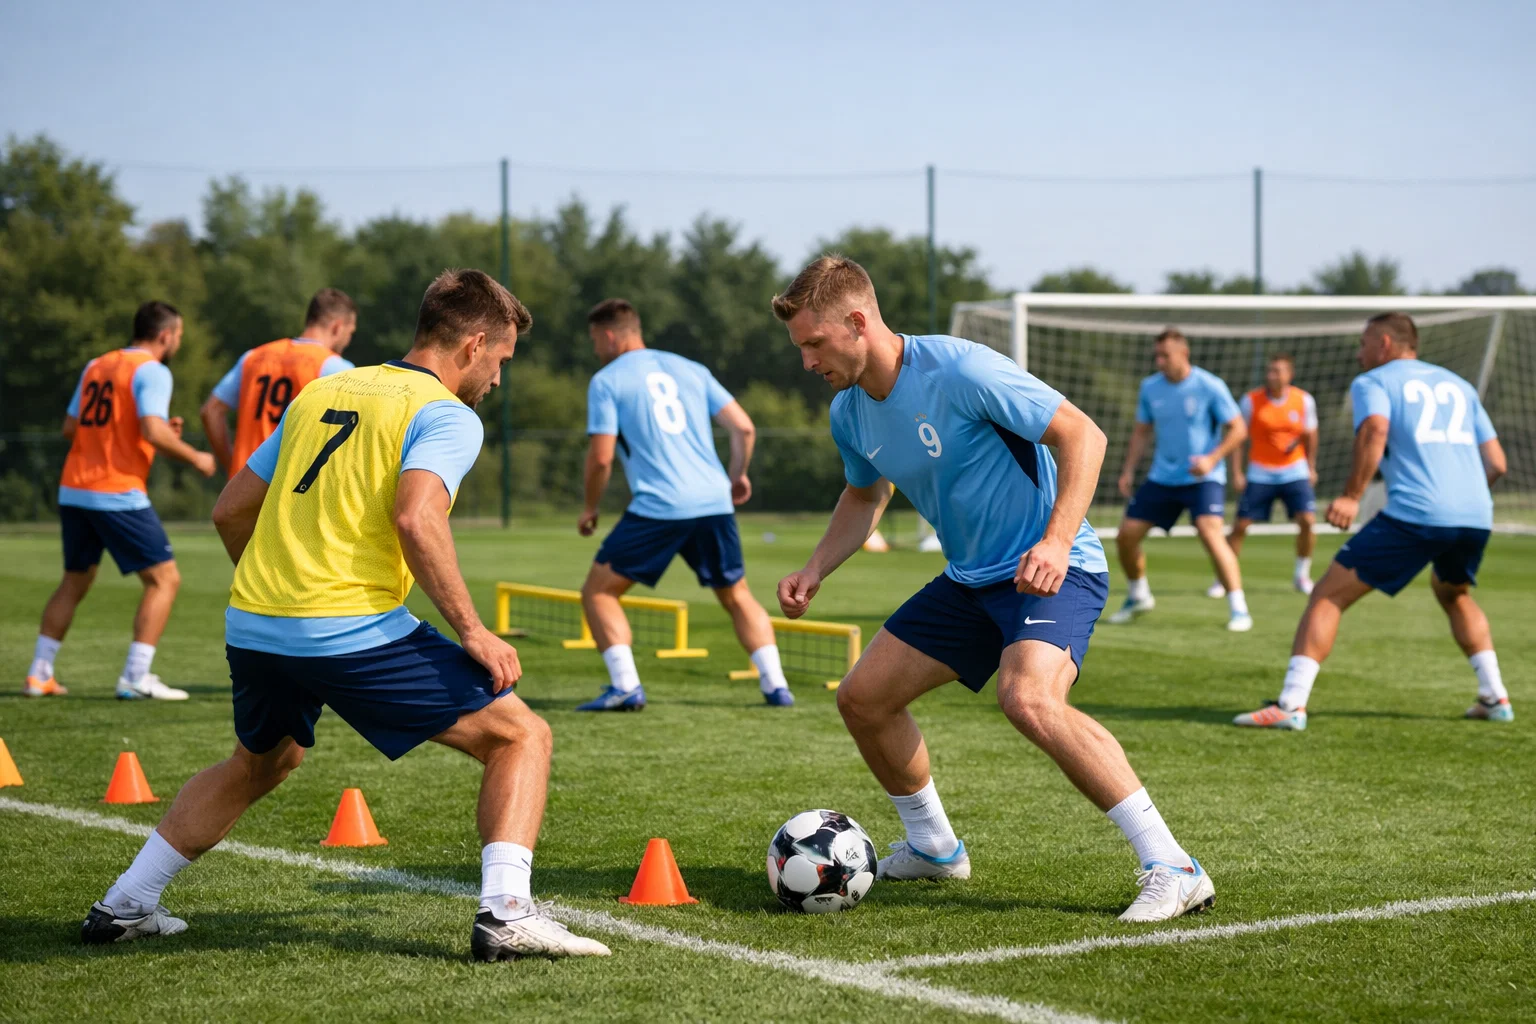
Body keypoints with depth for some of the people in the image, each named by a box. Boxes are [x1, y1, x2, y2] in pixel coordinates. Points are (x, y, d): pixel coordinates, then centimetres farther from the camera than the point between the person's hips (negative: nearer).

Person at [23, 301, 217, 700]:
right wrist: (195, 458, -5)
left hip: (74, 491, 8)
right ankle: (136, 678, -8)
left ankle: (39, 674, 18)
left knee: (74, 583, 21)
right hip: (118, 494, -8)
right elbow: (153, 431, -21)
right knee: (164, 578, 0)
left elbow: (70, 427, 18)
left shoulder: (95, 366, 16)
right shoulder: (151, 371, -7)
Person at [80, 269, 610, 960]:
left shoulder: (321, 393, 18)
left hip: (251, 626, 7)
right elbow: (416, 519, -21)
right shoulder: (447, 415, -3)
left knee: (262, 761, 34)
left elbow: (231, 509, 21)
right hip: (354, 633, -7)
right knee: (521, 735, 1)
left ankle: (122, 907, 36)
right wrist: (472, 632, -16)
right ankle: (504, 914, -16)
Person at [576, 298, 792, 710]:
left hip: (657, 507, -5)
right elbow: (743, 427, 11)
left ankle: (625, 686, -6)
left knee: (598, 591, 7)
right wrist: (738, 475, 28)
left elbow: (601, 457, -5)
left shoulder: (606, 381, 3)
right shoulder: (690, 369, 17)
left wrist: (590, 509, 11)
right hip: (715, 502, 5)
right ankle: (775, 684, 8)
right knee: (738, 597, 20)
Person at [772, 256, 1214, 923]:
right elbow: (865, 497, 25)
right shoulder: (848, 413, 4)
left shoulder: (959, 370, -21)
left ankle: (1172, 871, -29)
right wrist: (814, 572, 8)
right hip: (970, 580, 9)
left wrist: (1056, 541, -31)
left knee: (1027, 699, -33)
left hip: (1053, 570, -9)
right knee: (863, 698, 7)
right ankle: (934, 848, 30)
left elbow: (1082, 435, -19)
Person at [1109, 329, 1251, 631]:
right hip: (1162, 478, 6)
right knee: (1126, 535, 2)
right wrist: (1128, 471, 4)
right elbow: (1141, 432, 15)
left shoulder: (1210, 387, -12)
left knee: (1210, 533, -26)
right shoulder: (1150, 387, 3)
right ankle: (1138, 597, 28)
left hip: (1203, 478, -5)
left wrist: (1212, 459, -22)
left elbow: (1238, 430, -8)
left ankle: (1239, 609, -19)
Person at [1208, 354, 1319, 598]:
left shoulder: (1304, 401, -4)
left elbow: (1310, 436, 11)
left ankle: (1302, 575, 7)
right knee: (1241, 525, -6)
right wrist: (1236, 472, -8)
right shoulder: (1250, 401, -9)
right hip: (1260, 474, -1)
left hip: (1295, 472, 1)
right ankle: (1224, 579, 7)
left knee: (1307, 520, -14)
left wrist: (1311, 467, 14)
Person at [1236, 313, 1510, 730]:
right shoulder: (1459, 385, 26)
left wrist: (1351, 496, -15)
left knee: (1328, 595, 0)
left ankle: (1291, 704, -11)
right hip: (1476, 516, 6)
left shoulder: (1372, 382, 10)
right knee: (1453, 594, 35)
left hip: (1414, 513, -6)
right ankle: (1495, 697, 26)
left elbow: (1375, 429, -14)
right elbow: (1496, 463, 22)